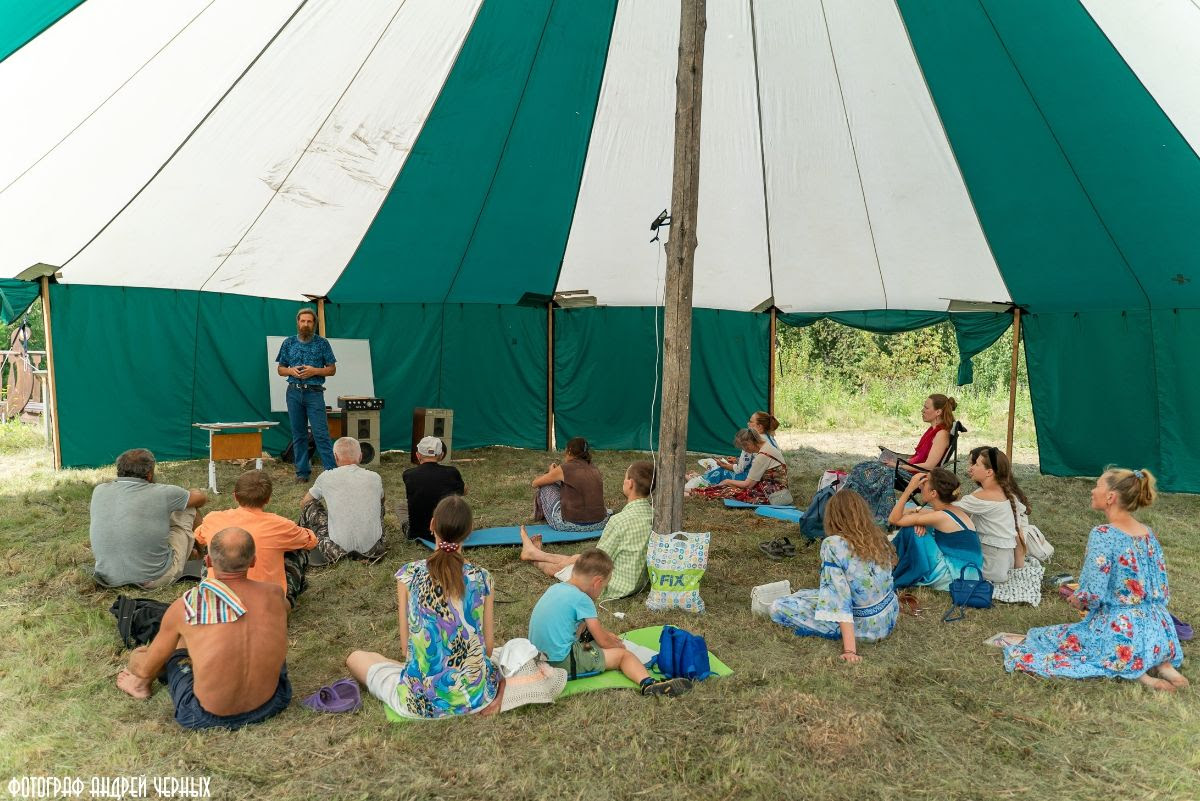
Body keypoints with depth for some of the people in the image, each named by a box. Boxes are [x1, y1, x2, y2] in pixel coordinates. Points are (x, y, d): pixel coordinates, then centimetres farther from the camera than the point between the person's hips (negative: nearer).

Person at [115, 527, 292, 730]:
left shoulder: (185, 607, -16)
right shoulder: (274, 595, -11)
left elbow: (146, 669, -2)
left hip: (209, 717, -2)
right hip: (271, 704, 2)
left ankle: (142, 685, 55)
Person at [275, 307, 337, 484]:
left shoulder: (322, 343, 2)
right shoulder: (289, 343, 9)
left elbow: (332, 369, 3)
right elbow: (280, 369, 13)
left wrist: (315, 371, -13)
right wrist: (291, 371, -8)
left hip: (314, 392, -3)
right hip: (294, 392, 3)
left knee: (321, 434, -9)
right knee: (298, 435, 7)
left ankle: (331, 471, -9)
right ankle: (302, 472, 15)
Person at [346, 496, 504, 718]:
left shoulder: (409, 575, -7)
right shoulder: (482, 578, -5)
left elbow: (406, 647, -2)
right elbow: (487, 646, 2)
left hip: (422, 702, -3)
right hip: (477, 698, 3)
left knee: (356, 658, 22)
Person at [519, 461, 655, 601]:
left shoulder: (620, 521, -30)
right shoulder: (653, 514, -7)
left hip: (613, 589, -7)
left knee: (559, 566, 18)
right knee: (576, 558, 26)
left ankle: (534, 558, 50)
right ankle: (534, 552, 51)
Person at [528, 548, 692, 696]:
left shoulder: (555, 588, 12)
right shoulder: (582, 599, -13)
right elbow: (604, 642, -7)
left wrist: (604, 634, 29)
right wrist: (618, 645, 13)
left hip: (540, 657, 9)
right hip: (561, 663, -9)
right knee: (623, 654, -6)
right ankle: (648, 683, -28)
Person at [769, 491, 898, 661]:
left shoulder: (832, 544, -21)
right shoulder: (879, 538, -3)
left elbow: (840, 596, -25)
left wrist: (849, 649, -26)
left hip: (865, 625, -7)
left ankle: (845, 633, -7)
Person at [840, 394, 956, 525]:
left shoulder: (942, 434, -14)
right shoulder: (933, 429, 15)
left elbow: (929, 466, -19)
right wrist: (893, 456, 9)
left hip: (917, 475, -9)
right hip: (911, 467, 9)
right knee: (862, 467, -3)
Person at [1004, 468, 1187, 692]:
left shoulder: (1103, 535, -18)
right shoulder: (1149, 534, 4)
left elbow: (1093, 594, -20)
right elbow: (1163, 591, 10)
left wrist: (1076, 600, 1)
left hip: (1119, 633, -8)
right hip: (1159, 634, 8)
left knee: (1042, 638, 10)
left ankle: (1132, 672, -2)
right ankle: (1161, 665, 11)